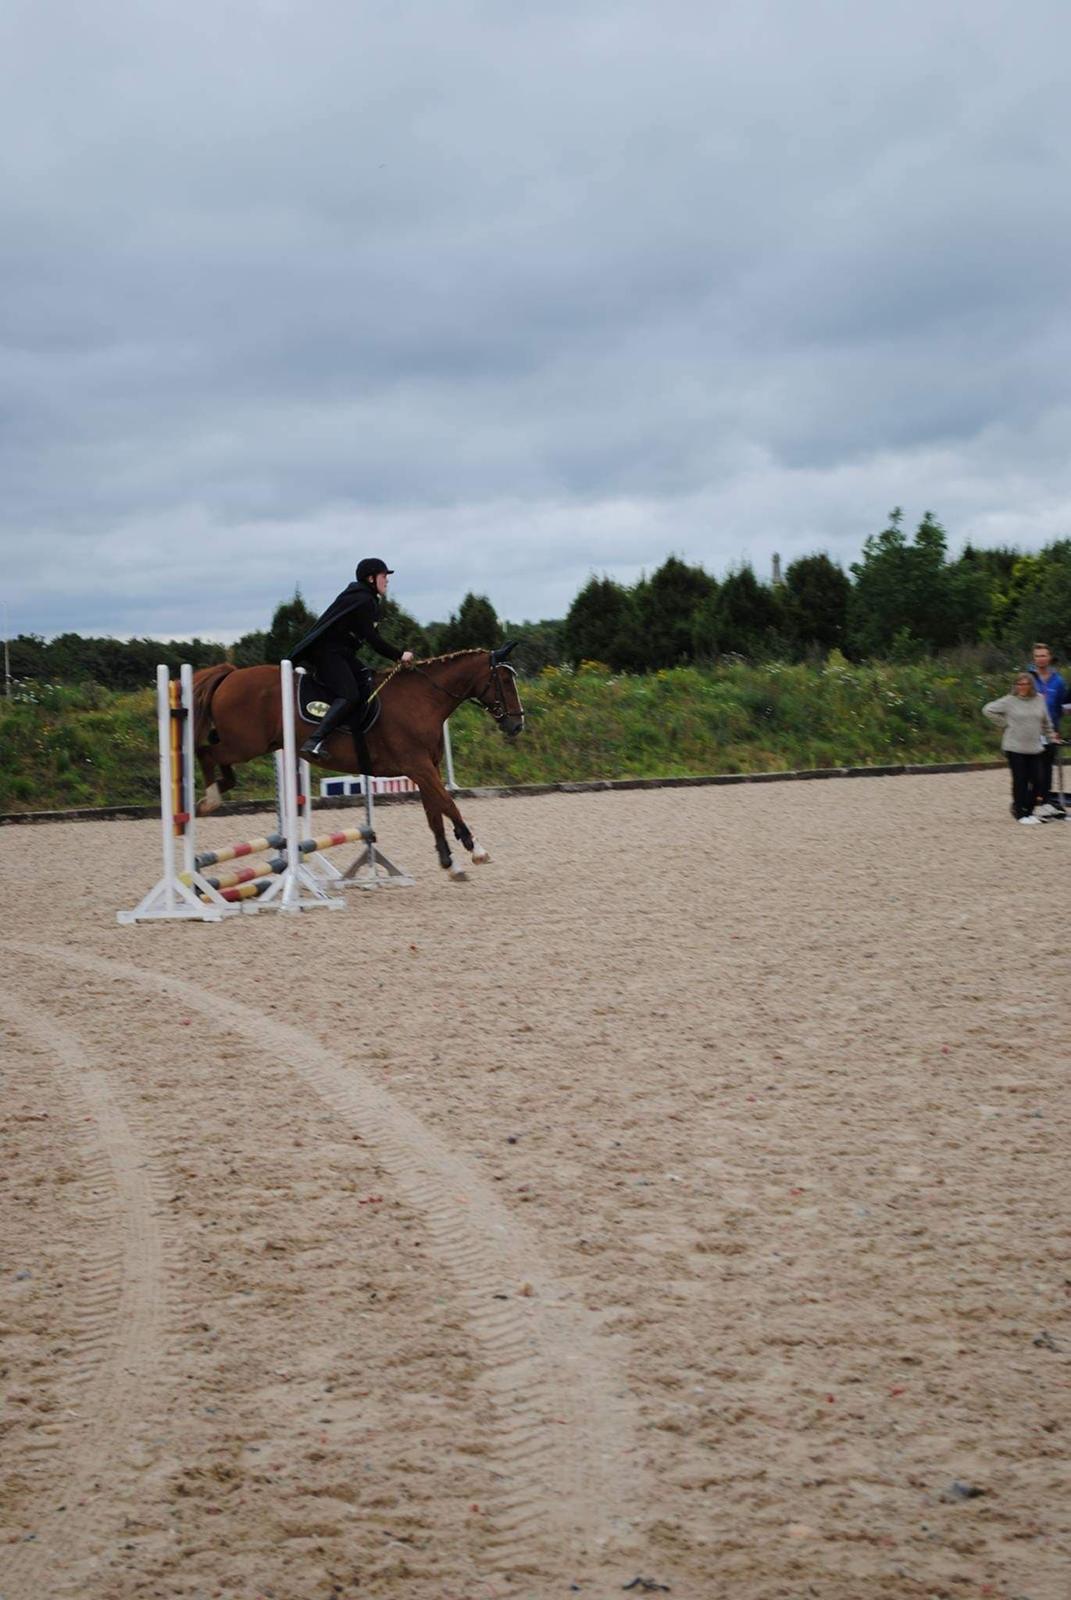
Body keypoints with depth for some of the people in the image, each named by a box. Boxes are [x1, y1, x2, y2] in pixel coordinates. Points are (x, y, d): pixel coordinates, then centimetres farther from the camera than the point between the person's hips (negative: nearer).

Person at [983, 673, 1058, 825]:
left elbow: (1046, 721, 18)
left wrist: (1050, 735, 17)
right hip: (1015, 748, -4)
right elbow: (988, 710, -1)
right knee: (1020, 781, -2)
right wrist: (1004, 722, -3)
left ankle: (1028, 810, 16)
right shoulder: (1009, 701, -5)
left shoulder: (1039, 700, 6)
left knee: (1037, 780, 1)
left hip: (1034, 748, 4)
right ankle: (1020, 813, 7)